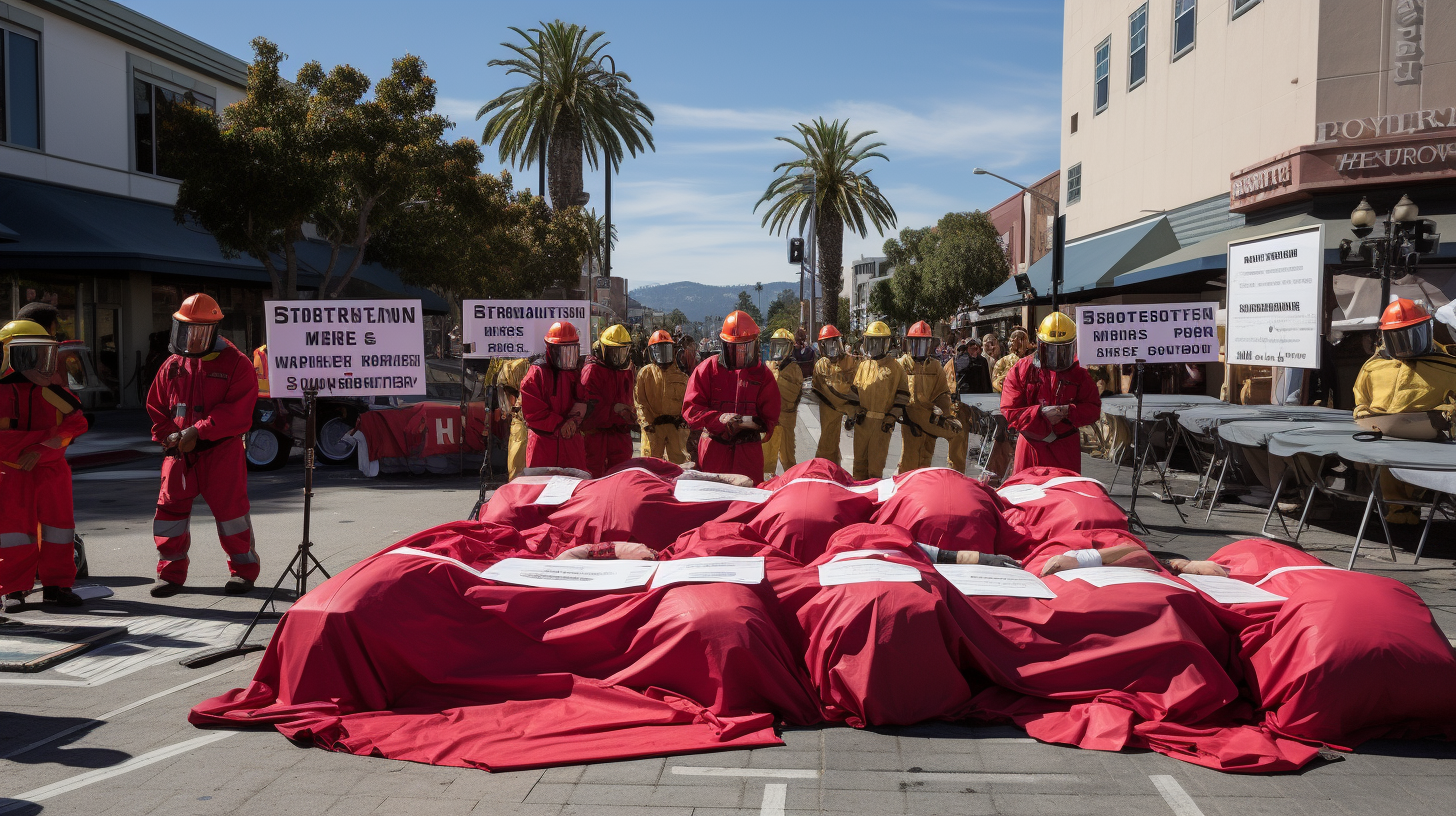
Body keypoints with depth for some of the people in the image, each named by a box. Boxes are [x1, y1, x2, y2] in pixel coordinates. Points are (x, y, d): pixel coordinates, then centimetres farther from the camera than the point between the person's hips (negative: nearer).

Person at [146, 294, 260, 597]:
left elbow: (236, 411, -14)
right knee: (170, 508, 4)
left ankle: (243, 569, 16)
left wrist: (197, 432, -20)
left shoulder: (236, 363, -5)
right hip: (179, 452, 5)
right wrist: (168, 435, -3)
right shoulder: (173, 364, 10)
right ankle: (171, 572, 17)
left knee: (230, 509, 0)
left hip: (221, 450, -4)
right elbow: (155, 406, 15)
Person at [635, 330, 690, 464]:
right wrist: (646, 422, -9)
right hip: (653, 426, -1)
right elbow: (640, 400, 1)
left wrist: (683, 418, -3)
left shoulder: (681, 373, 10)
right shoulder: (645, 373, 5)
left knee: (679, 461, 5)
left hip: (676, 426, 2)